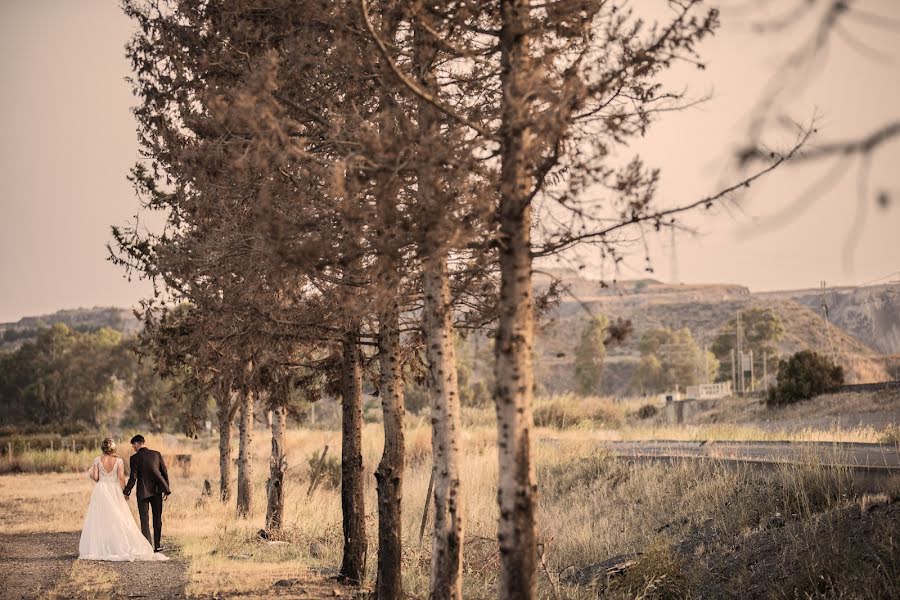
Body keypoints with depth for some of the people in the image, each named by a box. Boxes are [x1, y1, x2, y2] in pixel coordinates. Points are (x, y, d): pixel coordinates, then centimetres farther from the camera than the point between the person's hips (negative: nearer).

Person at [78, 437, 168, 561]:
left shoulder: (98, 460, -5)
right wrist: (123, 491, 2)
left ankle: (97, 549, 6)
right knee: (118, 520, 4)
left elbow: (95, 478, -7)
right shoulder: (119, 461, -5)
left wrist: (90, 473, 15)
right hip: (114, 491, 0)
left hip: (100, 491, 0)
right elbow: (121, 477, -10)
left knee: (99, 521, 6)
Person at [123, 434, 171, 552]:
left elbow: (133, 477, -12)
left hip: (143, 492, -3)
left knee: (144, 520, 2)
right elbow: (165, 473, 3)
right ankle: (158, 545, 16)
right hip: (157, 491, 3)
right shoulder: (156, 454, 2)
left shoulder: (135, 458, -9)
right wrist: (166, 490, 11)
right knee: (157, 519, 13)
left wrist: (126, 492, -4)